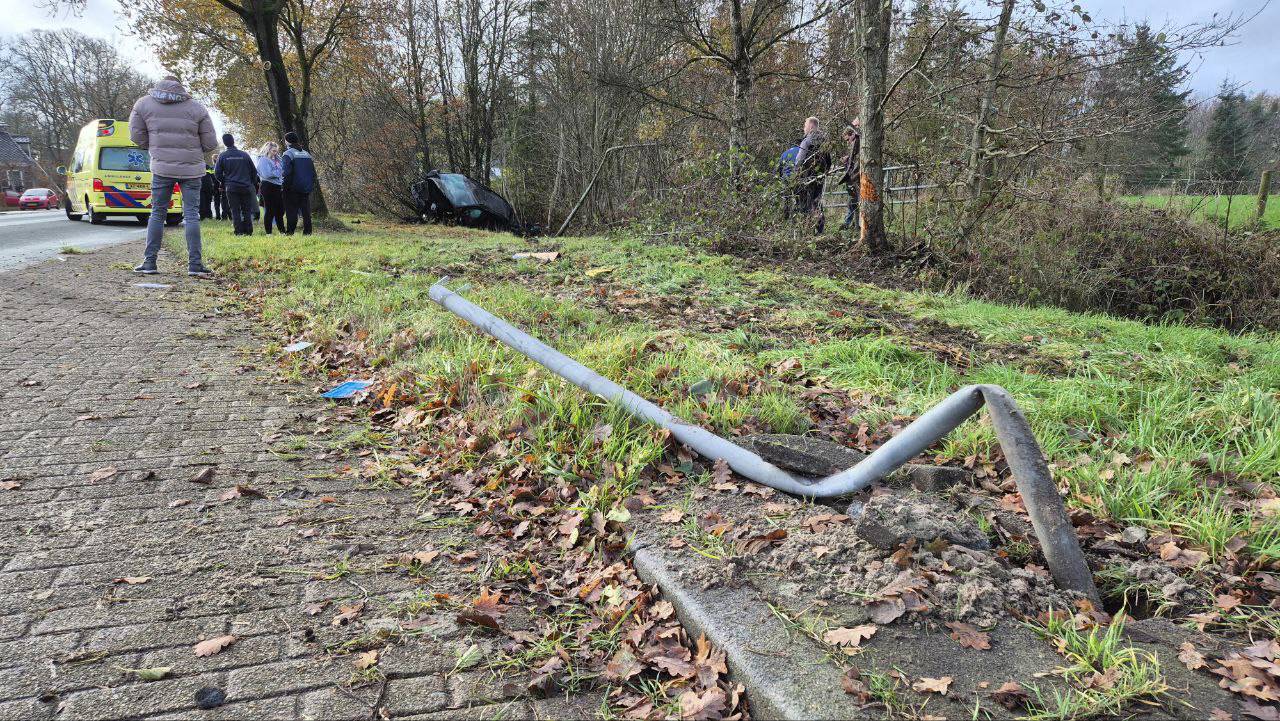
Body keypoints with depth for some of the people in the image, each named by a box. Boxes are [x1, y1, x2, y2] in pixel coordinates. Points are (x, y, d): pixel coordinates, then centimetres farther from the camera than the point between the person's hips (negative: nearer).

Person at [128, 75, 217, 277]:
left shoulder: (144, 104, 6)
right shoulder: (196, 108, 2)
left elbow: (136, 135, 8)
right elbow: (210, 143, 3)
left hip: (162, 167, 1)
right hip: (191, 169, -1)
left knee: (157, 213, 10)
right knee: (191, 214, 1)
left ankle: (149, 262, 10)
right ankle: (194, 264, -3)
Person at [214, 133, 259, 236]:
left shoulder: (222, 156, -1)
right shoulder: (244, 155, 0)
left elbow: (217, 173, 2)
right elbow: (254, 171, 5)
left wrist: (225, 182, 18)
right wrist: (253, 184, 17)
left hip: (231, 187, -1)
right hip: (246, 187, 1)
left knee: (235, 211, 3)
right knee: (247, 210, 7)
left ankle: (239, 232, -2)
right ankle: (248, 231, 3)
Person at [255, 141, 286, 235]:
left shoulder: (276, 159, 15)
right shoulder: (263, 159, -7)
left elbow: (282, 170, 18)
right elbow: (267, 174, -19)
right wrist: (278, 173, -10)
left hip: (278, 186, 7)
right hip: (268, 187, -7)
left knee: (280, 210, 12)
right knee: (269, 210, -3)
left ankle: (282, 231, 21)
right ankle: (268, 232, 2)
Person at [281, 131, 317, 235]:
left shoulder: (288, 153, -7)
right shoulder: (307, 154, 14)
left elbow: (286, 172, -15)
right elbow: (313, 172, 15)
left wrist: (285, 185, -7)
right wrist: (311, 185, 18)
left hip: (293, 189, -5)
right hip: (306, 188, 5)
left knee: (292, 211, -2)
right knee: (306, 211, 7)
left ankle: (290, 232, -4)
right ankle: (307, 232, 6)